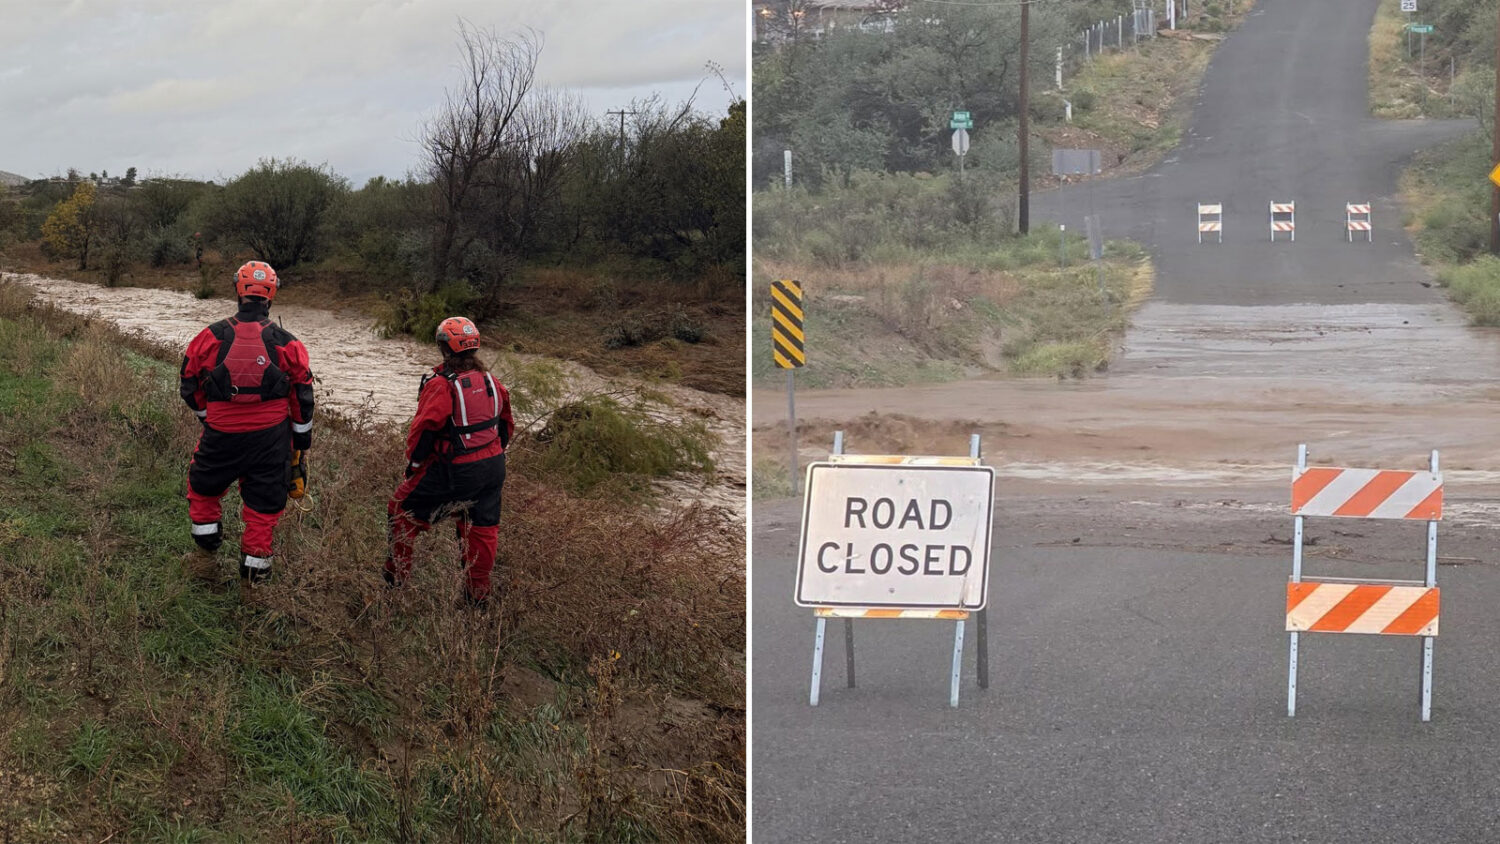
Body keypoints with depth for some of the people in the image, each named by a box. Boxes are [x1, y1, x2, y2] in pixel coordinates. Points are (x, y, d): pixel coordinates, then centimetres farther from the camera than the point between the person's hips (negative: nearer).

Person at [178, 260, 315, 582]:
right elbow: (302, 393, 2)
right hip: (270, 435, 0)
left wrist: (206, 414, 22)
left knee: (204, 481, 26)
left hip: (221, 432, 0)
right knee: (265, 496, 10)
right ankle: (255, 558, 15)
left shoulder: (211, 336, -6)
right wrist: (302, 432, 15)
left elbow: (190, 384, 4)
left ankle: (205, 531, 34)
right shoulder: (286, 342, -5)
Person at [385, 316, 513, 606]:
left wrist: (413, 464, -2)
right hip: (494, 468, 7)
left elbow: (423, 430, -16)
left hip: (457, 472, -6)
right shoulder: (490, 381, 5)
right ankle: (478, 595, 23)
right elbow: (506, 424, 16)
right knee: (482, 528, 16)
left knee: (403, 508, 10)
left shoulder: (440, 385, -17)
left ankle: (396, 577, 15)